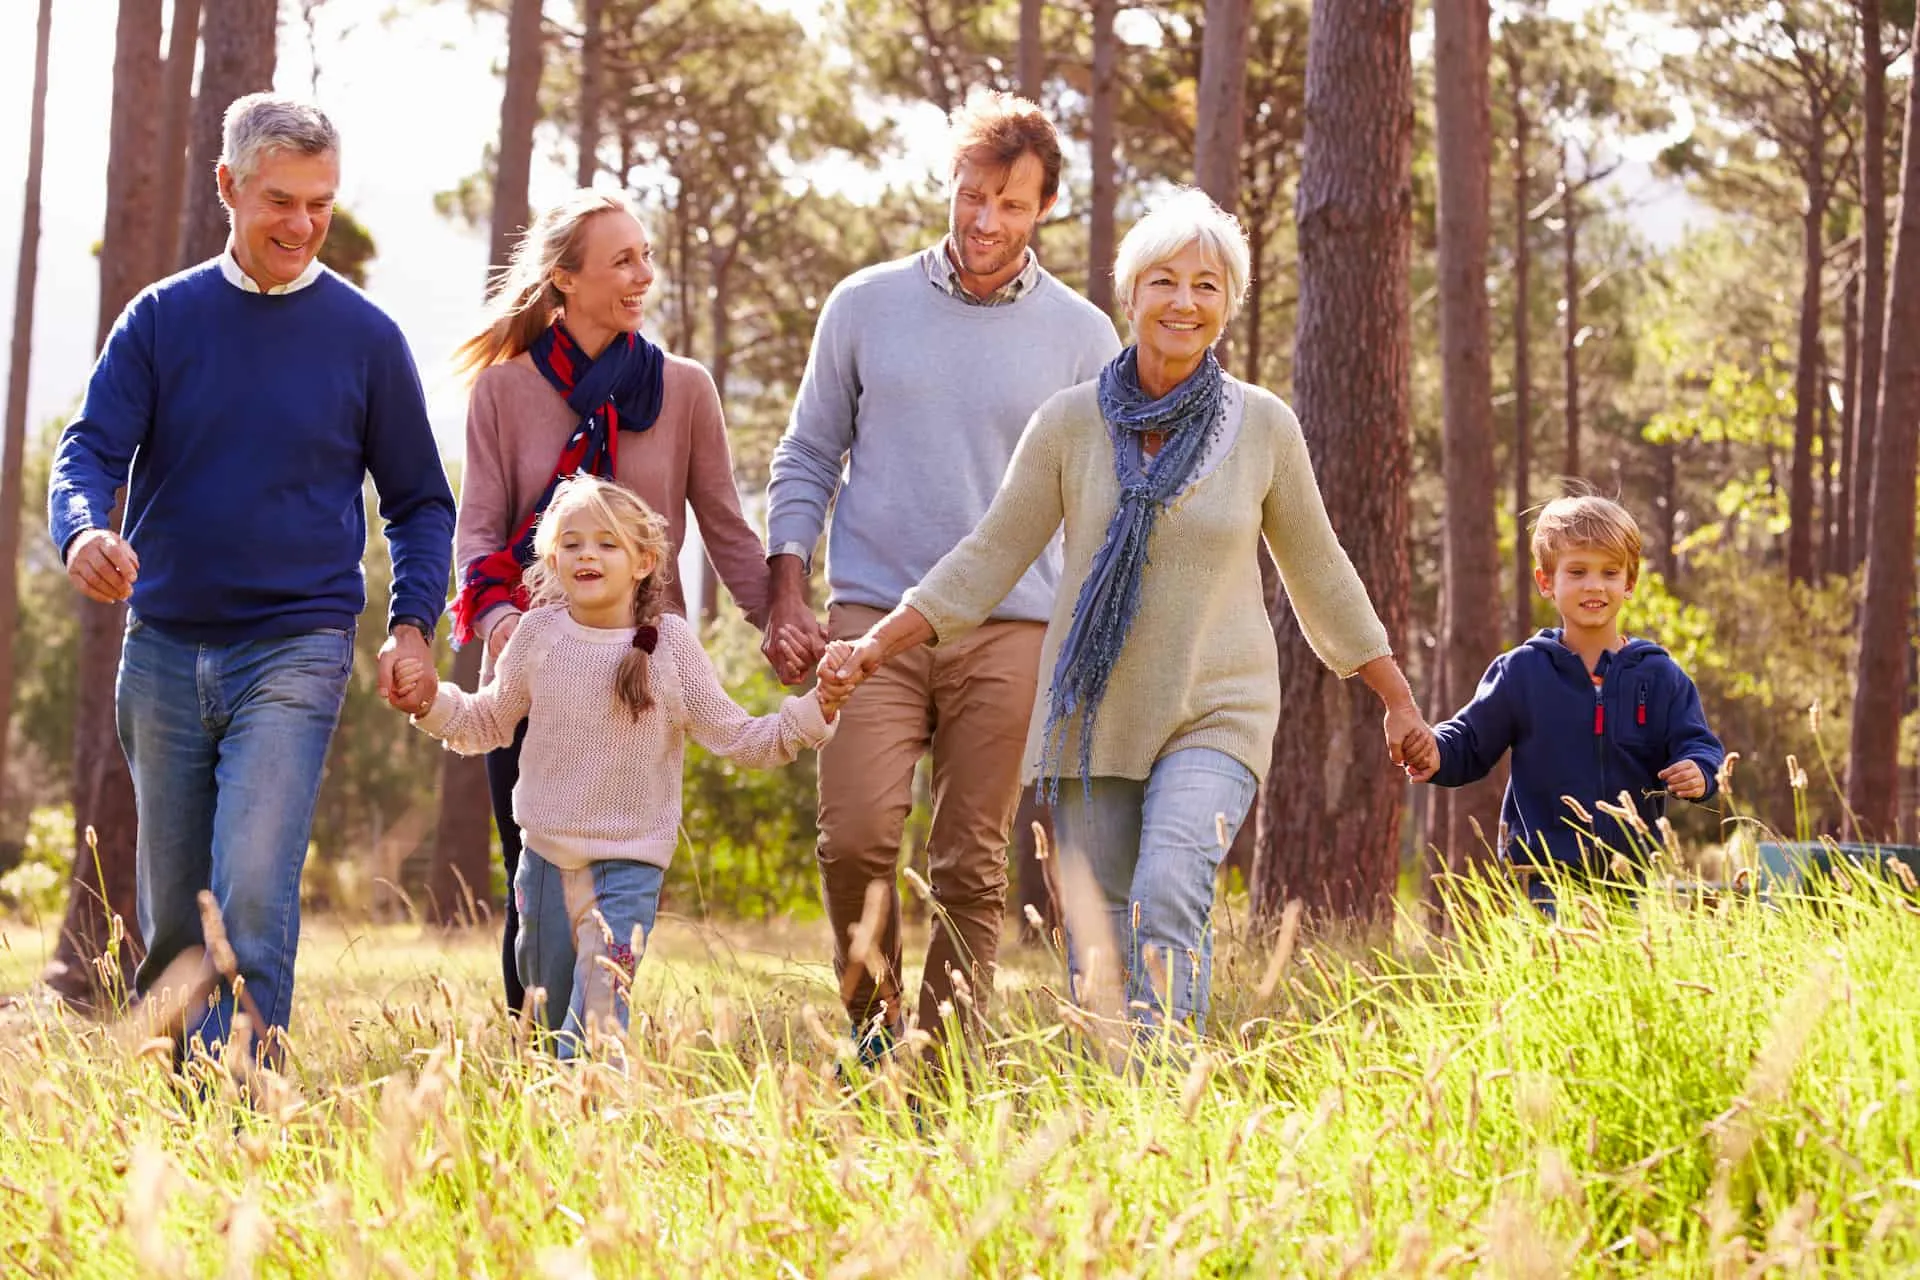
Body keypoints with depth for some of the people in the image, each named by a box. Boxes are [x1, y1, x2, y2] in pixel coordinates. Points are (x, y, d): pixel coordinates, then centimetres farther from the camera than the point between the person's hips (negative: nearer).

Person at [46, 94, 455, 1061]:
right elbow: (92, 449, -2)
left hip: (295, 652, -2)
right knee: (170, 913, 8)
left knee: (254, 890, -18)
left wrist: (412, 625, -3)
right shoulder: (163, 319, 6)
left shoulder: (364, 337, 3)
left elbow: (419, 501, 11)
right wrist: (83, 532, -25)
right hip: (163, 649, 3)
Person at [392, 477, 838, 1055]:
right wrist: (433, 702, -4)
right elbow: (489, 723, 13)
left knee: (598, 1015, -15)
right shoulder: (538, 634, -2)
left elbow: (736, 738, -3)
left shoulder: (671, 643, -7)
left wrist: (816, 711, -14)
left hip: (629, 860, -3)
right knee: (548, 1012, 13)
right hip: (546, 853, 3)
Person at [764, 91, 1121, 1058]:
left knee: (972, 868, 0)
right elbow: (807, 461, 13)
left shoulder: (1082, 337, 6)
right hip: (872, 618, 0)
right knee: (855, 838, -14)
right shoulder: (865, 307, 8)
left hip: (1010, 632, 0)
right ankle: (873, 1025, 7)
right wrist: (785, 599, 3)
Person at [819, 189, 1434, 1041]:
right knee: (1097, 943, 2)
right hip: (1093, 715, 2)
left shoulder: (1264, 427, -1)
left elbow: (1317, 572, 11)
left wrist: (1399, 701, 16)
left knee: (1168, 899, -24)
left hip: (1215, 717, -2)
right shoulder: (1071, 422, -1)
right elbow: (990, 558, 3)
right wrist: (874, 647, -6)